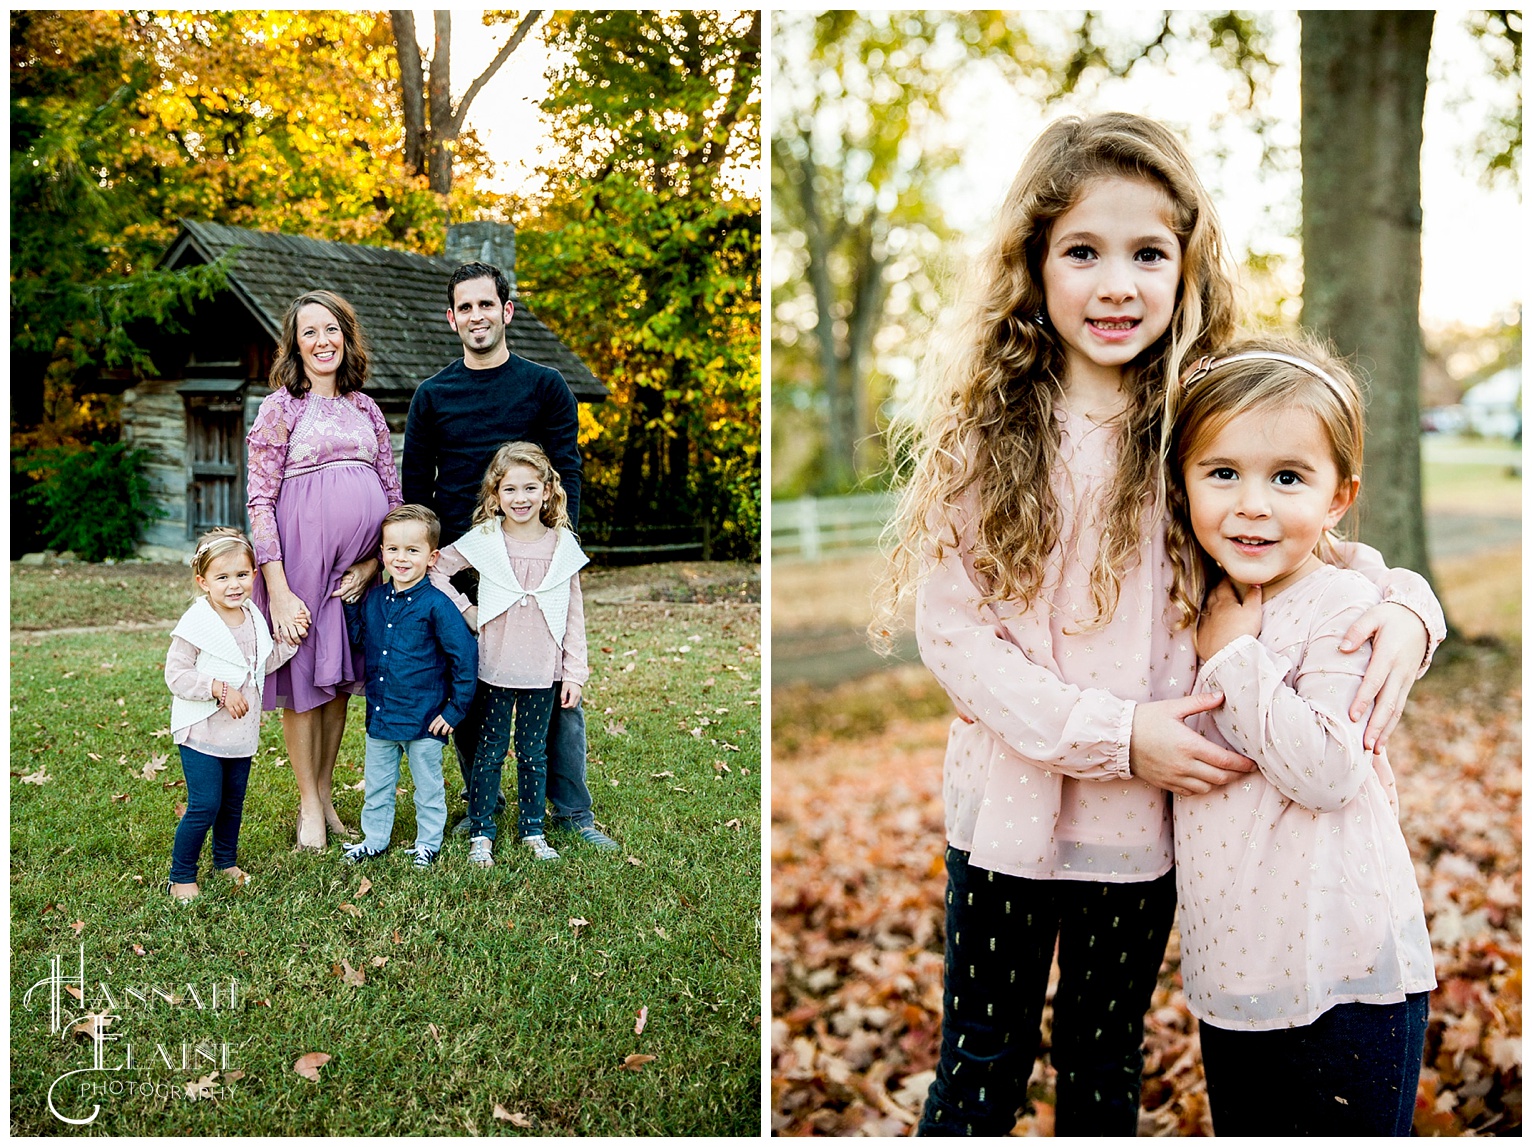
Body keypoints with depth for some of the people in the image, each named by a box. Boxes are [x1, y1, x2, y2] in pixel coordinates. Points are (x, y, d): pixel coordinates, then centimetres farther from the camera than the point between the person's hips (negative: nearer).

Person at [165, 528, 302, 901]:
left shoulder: (254, 618, 4)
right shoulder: (196, 624, -18)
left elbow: (263, 664, 16)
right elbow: (176, 675, -18)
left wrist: (290, 641, 3)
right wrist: (219, 689, -27)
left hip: (241, 732, 7)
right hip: (201, 732, -6)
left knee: (233, 803, 18)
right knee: (204, 806, -7)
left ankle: (226, 861, 38)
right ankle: (180, 877, 8)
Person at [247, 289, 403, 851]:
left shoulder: (366, 409, 12)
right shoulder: (281, 408, -2)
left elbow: (394, 495, 13)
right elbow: (260, 500, -7)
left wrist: (373, 563, -1)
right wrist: (277, 588, -14)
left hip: (360, 567, 4)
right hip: (302, 560, -4)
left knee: (340, 677, 13)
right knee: (304, 679, 3)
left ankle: (326, 796, 26)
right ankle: (309, 808, 16)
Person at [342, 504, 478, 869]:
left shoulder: (436, 605, -15)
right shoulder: (373, 600, 1)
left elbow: (465, 657, -13)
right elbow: (358, 640, 14)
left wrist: (455, 709, -11)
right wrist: (348, 601, 0)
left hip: (424, 719, -5)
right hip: (380, 716, 5)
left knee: (428, 787, 12)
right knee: (377, 784, 19)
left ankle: (428, 845, 29)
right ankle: (374, 838, 36)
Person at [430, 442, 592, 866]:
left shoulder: (563, 546, 0)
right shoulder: (483, 541, -5)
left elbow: (574, 616, 3)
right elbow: (436, 568, 3)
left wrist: (574, 673, 2)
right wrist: (463, 610, -5)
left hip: (543, 673, 1)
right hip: (494, 670, -1)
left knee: (534, 753, 11)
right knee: (490, 750, 6)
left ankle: (532, 830, 24)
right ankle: (481, 833, 17)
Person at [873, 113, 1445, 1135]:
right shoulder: (984, 428, -9)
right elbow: (952, 631, -12)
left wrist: (1404, 604, -18)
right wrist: (1113, 735, -20)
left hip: (1145, 820, 1)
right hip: (1009, 809, -1)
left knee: (1105, 1065, 22)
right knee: (981, 1066, 15)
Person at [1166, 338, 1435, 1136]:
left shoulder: (1343, 605, -14)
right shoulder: (1198, 606, 7)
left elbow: (1325, 769, -24)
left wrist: (1233, 656, -19)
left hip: (1341, 979, -7)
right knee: (1242, 1128, 19)